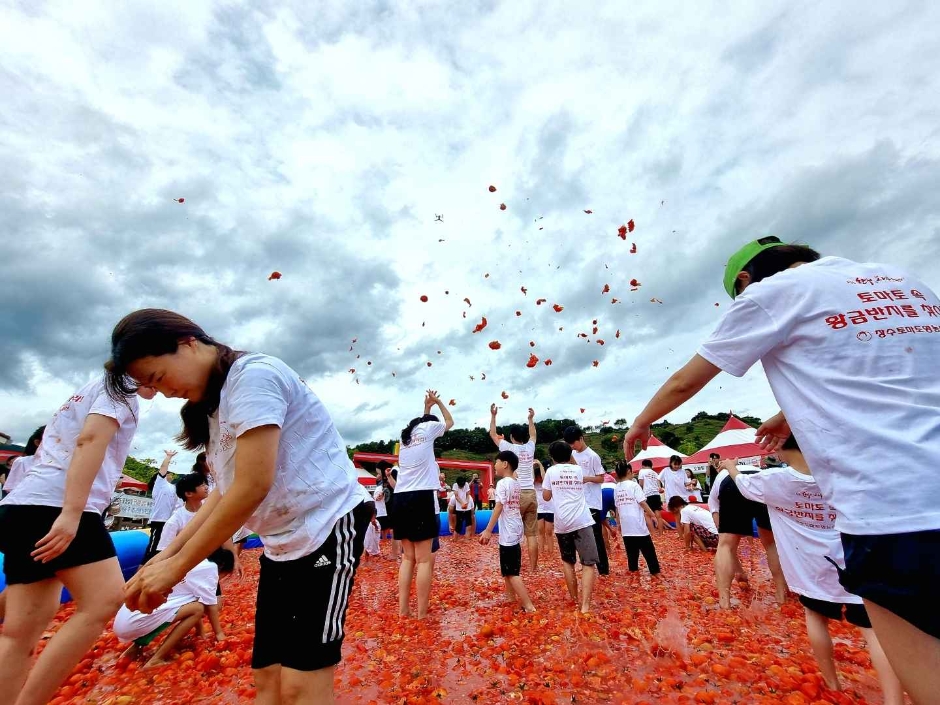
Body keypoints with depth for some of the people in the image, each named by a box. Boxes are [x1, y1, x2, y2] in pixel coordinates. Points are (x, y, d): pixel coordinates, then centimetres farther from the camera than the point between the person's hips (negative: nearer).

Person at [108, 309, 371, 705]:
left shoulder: (253, 375, -16)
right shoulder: (212, 406, 15)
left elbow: (253, 487, -21)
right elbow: (225, 492, 13)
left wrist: (177, 568, -12)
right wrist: (166, 555, 4)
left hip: (326, 528, -9)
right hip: (282, 543, 9)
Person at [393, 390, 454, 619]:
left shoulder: (407, 434, 20)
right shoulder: (427, 427, 4)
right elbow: (449, 423, 22)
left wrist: (427, 406, 45)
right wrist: (438, 402, 32)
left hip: (400, 499, 7)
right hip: (422, 498, -7)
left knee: (408, 557, 13)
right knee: (424, 559, -2)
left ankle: (403, 610, 14)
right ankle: (421, 614, 1)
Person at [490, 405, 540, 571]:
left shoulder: (509, 447, -2)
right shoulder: (530, 447, 8)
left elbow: (493, 434, 11)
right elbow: (533, 434, 31)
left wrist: (493, 415, 18)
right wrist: (531, 418, 41)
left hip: (516, 494, -4)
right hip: (531, 494, 4)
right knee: (532, 534, 7)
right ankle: (533, 567, 13)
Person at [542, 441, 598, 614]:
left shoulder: (551, 471, 3)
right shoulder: (579, 469, 7)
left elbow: (546, 497, 8)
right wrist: (570, 461, 38)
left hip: (561, 523, 1)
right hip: (582, 521, 0)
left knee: (568, 561, 20)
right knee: (589, 563, 1)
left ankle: (575, 599, 26)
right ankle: (585, 604, -11)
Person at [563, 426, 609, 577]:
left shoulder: (592, 456, -11)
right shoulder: (572, 455, 7)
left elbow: (601, 478, -8)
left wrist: (588, 478, -25)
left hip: (592, 503, -6)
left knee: (596, 537, 3)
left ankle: (603, 568, 16)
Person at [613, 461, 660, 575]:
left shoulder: (616, 488, 7)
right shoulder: (634, 485, -9)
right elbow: (642, 503, -13)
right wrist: (652, 515, -3)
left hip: (625, 523, 5)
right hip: (637, 522, -5)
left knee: (631, 548, 13)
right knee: (648, 548, 5)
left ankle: (633, 568, 18)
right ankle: (655, 570, 9)